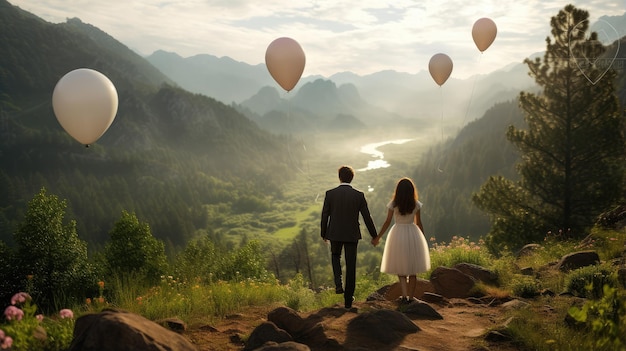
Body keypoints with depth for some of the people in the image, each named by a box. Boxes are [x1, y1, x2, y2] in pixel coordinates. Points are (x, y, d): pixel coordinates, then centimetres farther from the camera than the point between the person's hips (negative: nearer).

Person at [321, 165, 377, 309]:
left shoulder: (330, 194, -7)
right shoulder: (359, 195, -7)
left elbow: (325, 215, -3)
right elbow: (367, 217, -5)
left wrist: (323, 234, 12)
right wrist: (374, 235, 7)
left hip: (335, 234, 1)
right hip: (352, 235, -1)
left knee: (335, 256, 28)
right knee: (351, 266, 8)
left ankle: (338, 283, 8)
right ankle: (348, 299, 13)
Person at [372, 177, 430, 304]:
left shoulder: (393, 204, -8)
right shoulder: (416, 204, -4)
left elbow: (387, 222, -7)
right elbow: (419, 223, 2)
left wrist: (377, 237, 2)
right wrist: (423, 239, 15)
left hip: (398, 234, -1)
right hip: (413, 234, 1)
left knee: (400, 267, 10)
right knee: (413, 269, 12)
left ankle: (404, 295, -4)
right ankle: (411, 297, 15)